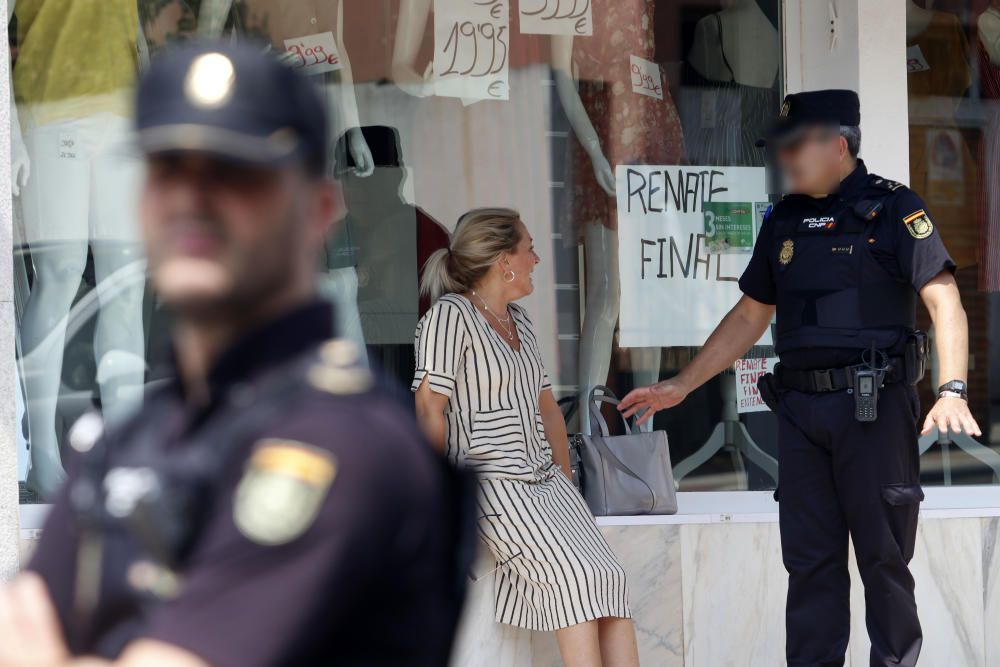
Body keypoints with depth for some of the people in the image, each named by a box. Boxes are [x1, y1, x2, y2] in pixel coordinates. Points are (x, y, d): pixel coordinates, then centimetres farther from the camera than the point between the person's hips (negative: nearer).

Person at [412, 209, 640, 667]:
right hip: (489, 480, -8)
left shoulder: (519, 321, 20)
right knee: (572, 577, -24)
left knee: (608, 577, -13)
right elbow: (429, 408, -10)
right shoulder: (451, 315, -6)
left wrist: (565, 480, 17)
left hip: (543, 477, 8)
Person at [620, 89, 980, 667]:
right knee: (809, 558, 6)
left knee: (883, 555, -1)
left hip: (874, 406, -5)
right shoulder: (785, 221, 14)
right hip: (801, 411, 5)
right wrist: (681, 387, 18)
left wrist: (952, 391, -25)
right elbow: (750, 317, 21)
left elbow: (945, 301, -12)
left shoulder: (893, 208, -4)